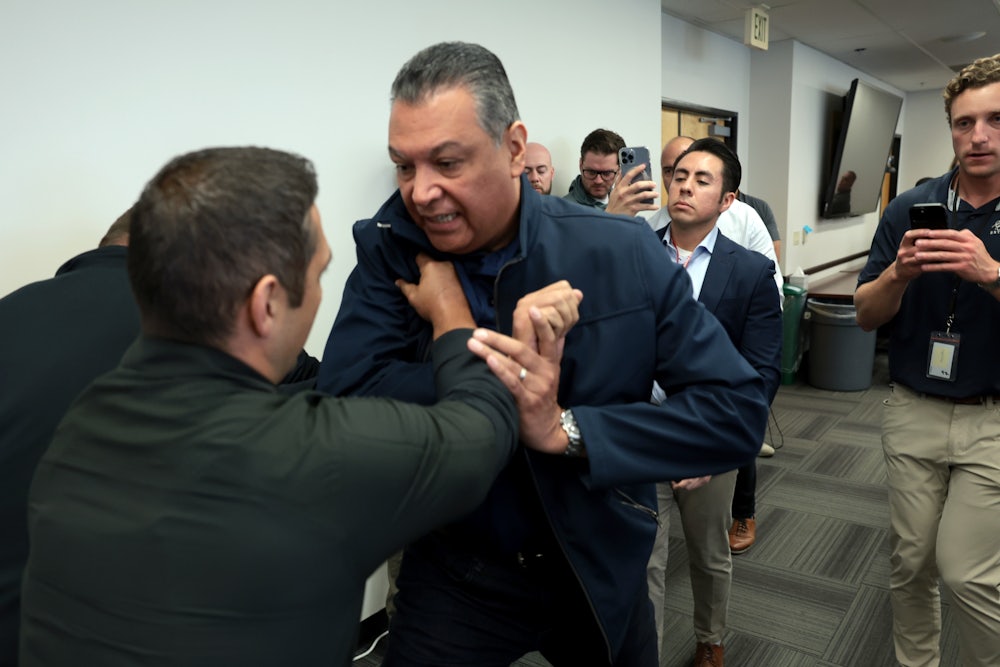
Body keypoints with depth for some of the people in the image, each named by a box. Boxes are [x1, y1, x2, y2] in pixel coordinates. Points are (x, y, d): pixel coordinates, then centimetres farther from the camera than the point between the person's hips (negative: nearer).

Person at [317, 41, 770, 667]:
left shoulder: (624, 252, -17)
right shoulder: (388, 248, -13)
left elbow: (739, 408, -19)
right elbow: (345, 392, -24)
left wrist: (566, 428, -28)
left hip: (602, 567, 2)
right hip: (453, 571, -1)